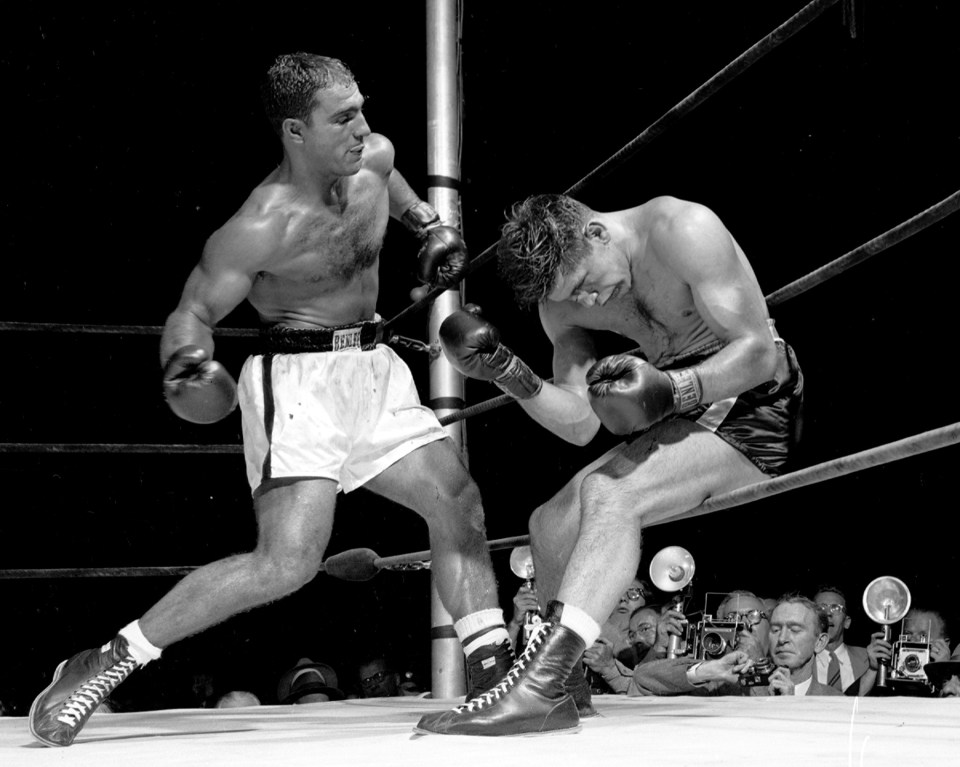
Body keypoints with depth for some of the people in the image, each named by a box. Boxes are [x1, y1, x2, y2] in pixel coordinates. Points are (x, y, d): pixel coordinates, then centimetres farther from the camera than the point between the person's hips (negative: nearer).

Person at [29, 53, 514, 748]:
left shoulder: (374, 157, 0)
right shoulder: (264, 227, -22)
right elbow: (195, 310, -14)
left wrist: (427, 222, 20)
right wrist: (186, 363, -33)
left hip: (375, 370, 8)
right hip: (300, 377, -8)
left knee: (458, 502, 1)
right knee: (288, 563, -19)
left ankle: (495, 671, 11)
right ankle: (105, 663, -14)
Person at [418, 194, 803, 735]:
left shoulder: (682, 230, -22)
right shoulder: (561, 301, -1)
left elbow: (759, 351, -23)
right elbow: (580, 424, -4)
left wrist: (671, 389, -39)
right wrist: (513, 377, -21)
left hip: (751, 411, -8)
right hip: (682, 412, 8)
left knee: (609, 494, -28)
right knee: (552, 524, -3)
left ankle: (538, 685, -36)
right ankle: (553, 693, 6)